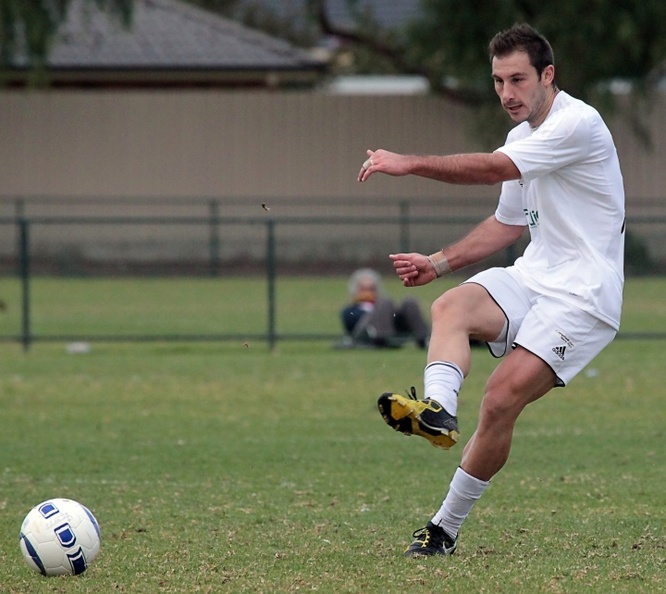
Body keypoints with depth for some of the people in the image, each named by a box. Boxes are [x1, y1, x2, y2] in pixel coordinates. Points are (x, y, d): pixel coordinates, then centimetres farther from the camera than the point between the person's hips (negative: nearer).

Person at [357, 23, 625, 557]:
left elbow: (493, 169, -23)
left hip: (583, 293, -8)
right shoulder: (521, 138, 16)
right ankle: (437, 409, -50)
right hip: (531, 277, 8)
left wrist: (411, 164, -25)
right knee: (451, 306, -25)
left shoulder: (578, 124, -14)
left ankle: (447, 527, -14)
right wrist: (438, 263, 16)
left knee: (501, 400, -21)